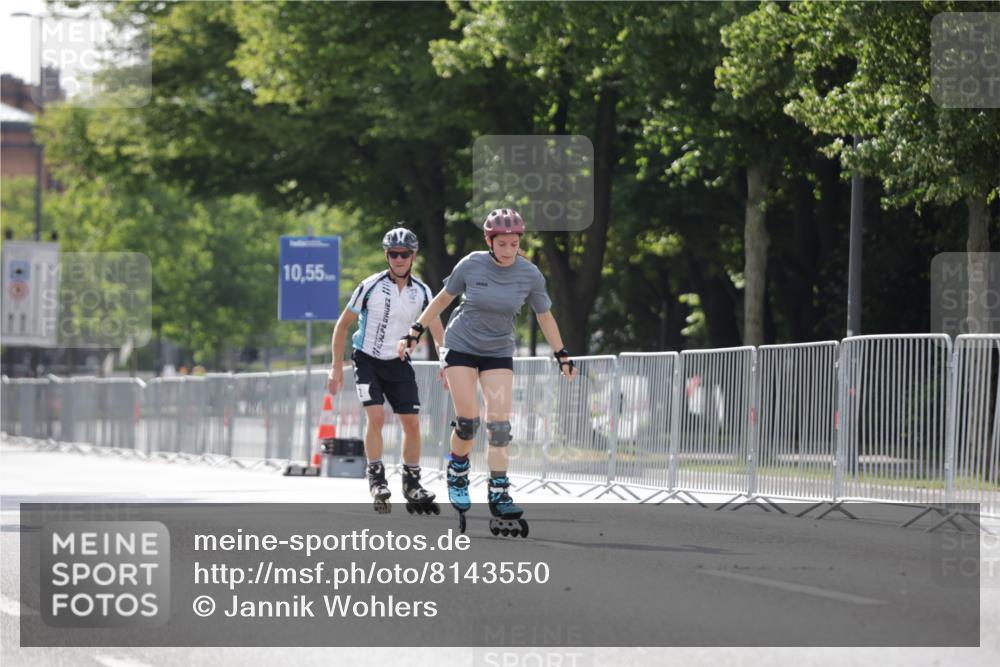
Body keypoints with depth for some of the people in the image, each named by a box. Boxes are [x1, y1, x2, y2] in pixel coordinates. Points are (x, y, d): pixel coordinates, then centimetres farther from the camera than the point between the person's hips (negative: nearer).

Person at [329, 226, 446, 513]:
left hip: (399, 364, 3)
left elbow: (437, 330, -5)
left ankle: (412, 484, 12)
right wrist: (337, 367, -8)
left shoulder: (421, 292, -5)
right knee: (376, 416, -21)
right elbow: (343, 324, -6)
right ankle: (376, 478, -9)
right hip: (368, 360, -3)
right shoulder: (370, 287, -15)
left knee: (412, 422, -2)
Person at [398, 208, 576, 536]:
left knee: (499, 425, -9)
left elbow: (545, 317, 5)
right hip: (461, 346, -1)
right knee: (468, 419, -8)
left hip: (499, 352, 1)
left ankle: (499, 498, -8)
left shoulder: (530, 275, -10)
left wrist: (562, 356, 6)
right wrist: (414, 333, 3)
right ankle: (457, 472, 20)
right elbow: (443, 299, 1)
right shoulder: (471, 265, -14)